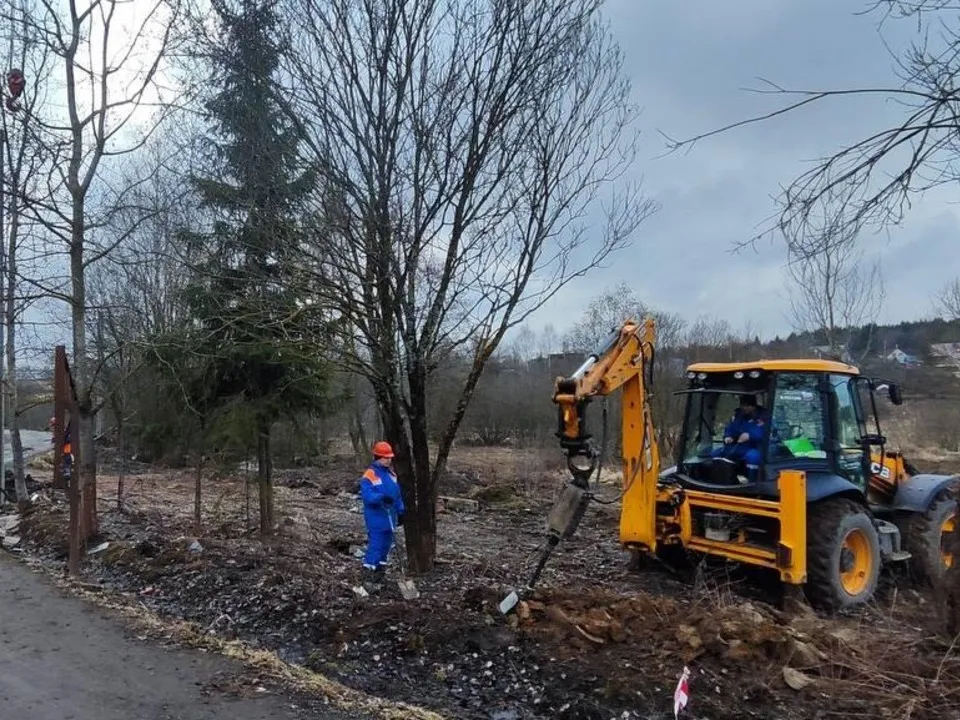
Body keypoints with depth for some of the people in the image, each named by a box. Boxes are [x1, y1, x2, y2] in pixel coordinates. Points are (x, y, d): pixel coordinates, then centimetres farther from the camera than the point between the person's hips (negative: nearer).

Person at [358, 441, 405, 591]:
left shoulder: (391, 474, 12)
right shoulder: (369, 475, -12)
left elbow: (397, 494, 16)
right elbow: (367, 496, -23)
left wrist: (400, 512, 14)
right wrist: (382, 497, -38)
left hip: (389, 519, 8)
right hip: (376, 520, -8)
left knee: (385, 548, 14)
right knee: (374, 548, -7)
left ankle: (379, 578, 24)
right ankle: (367, 579, 2)